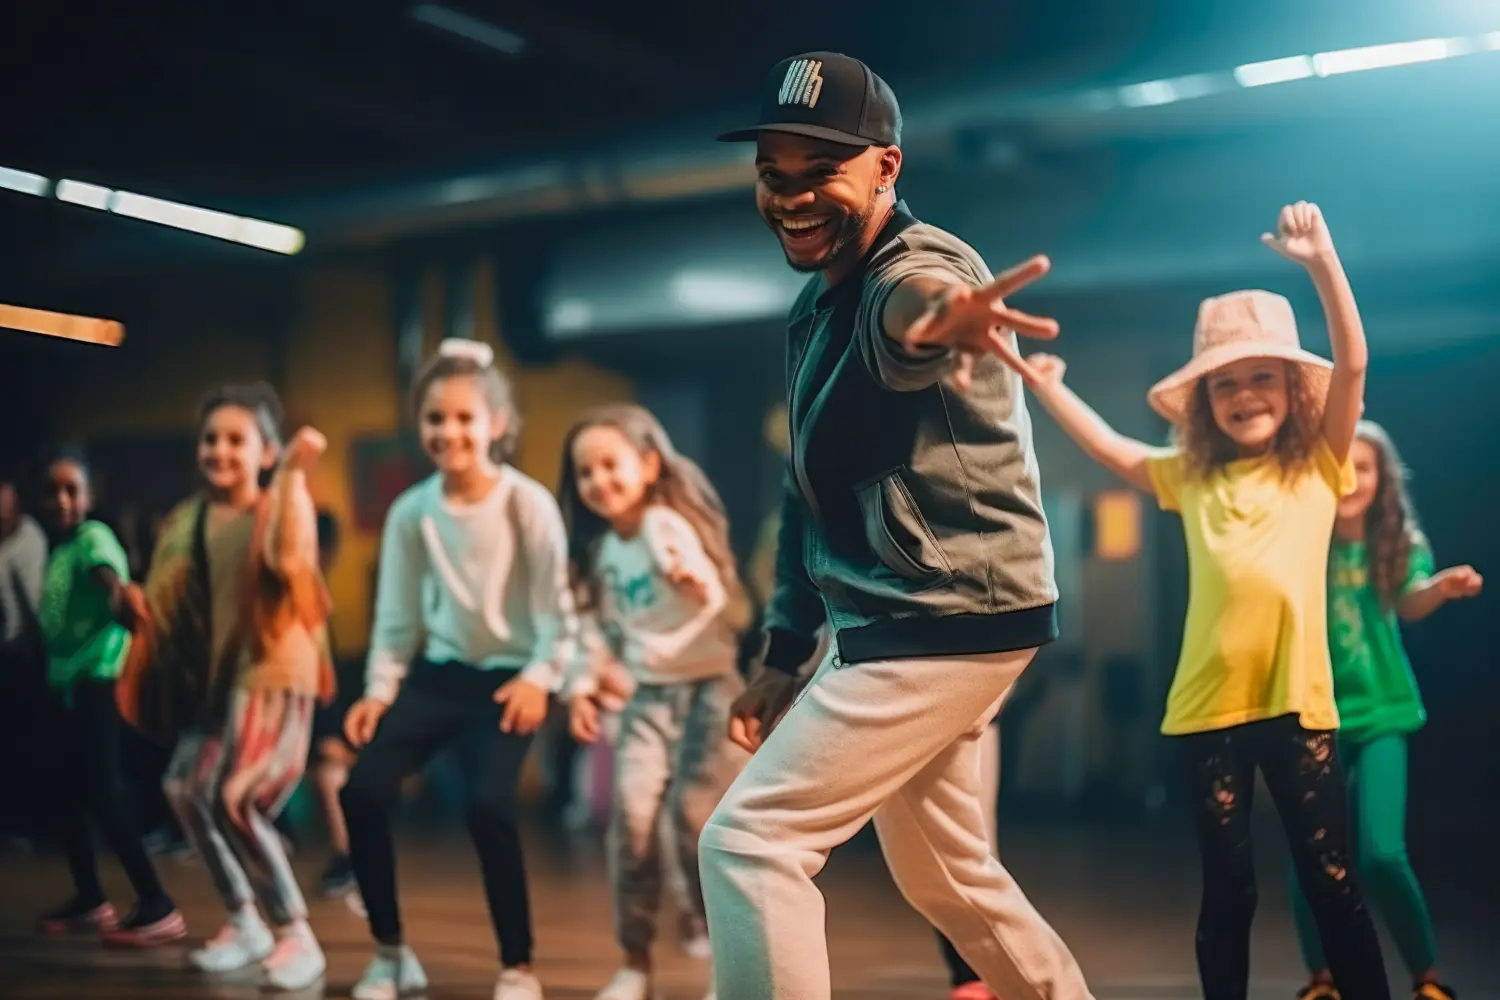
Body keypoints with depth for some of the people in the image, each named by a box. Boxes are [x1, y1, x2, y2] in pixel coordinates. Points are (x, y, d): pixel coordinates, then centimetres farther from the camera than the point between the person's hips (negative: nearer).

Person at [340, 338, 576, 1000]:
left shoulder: (529, 504, -11)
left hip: (508, 676, -4)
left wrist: (540, 677, -17)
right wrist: (380, 688, 0)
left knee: (489, 804, -24)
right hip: (438, 672, 4)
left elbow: (556, 604, -7)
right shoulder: (410, 512, 0)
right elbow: (397, 613, 7)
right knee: (362, 792, -11)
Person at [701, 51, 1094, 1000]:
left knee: (748, 838, -12)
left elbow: (914, 311, -44)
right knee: (947, 878, 21)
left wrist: (938, 326, -68)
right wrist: (786, 651, 16)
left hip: (948, 623, -10)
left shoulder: (916, 267, -16)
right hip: (895, 627, 10)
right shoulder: (816, 305, 12)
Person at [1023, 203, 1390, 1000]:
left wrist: (1321, 259, -19)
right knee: (1227, 887, 9)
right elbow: (1110, 450, 19)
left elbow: (1352, 362, -8)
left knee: (1331, 879, 5)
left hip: (1298, 701, -2)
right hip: (1208, 708, 2)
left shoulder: (1319, 465, 3)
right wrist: (1046, 387, 14)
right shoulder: (1191, 478, 10)